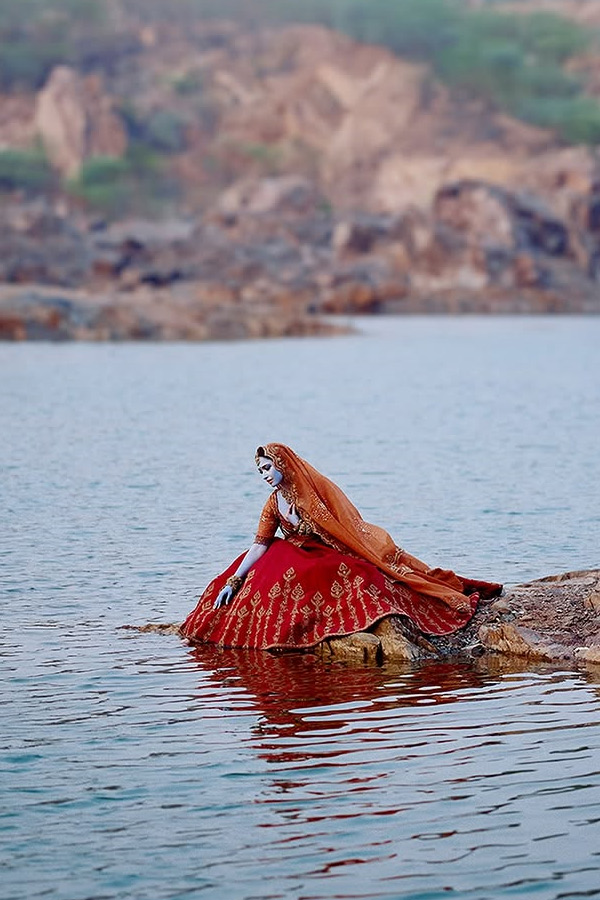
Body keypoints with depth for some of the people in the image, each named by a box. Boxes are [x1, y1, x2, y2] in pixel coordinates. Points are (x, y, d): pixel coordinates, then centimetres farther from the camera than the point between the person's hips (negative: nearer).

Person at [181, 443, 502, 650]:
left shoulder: (316, 488, -11)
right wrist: (232, 582, -8)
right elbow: (259, 546, 1)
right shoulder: (273, 504, 5)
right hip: (304, 561, 6)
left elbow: (352, 529, -12)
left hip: (339, 557, -6)